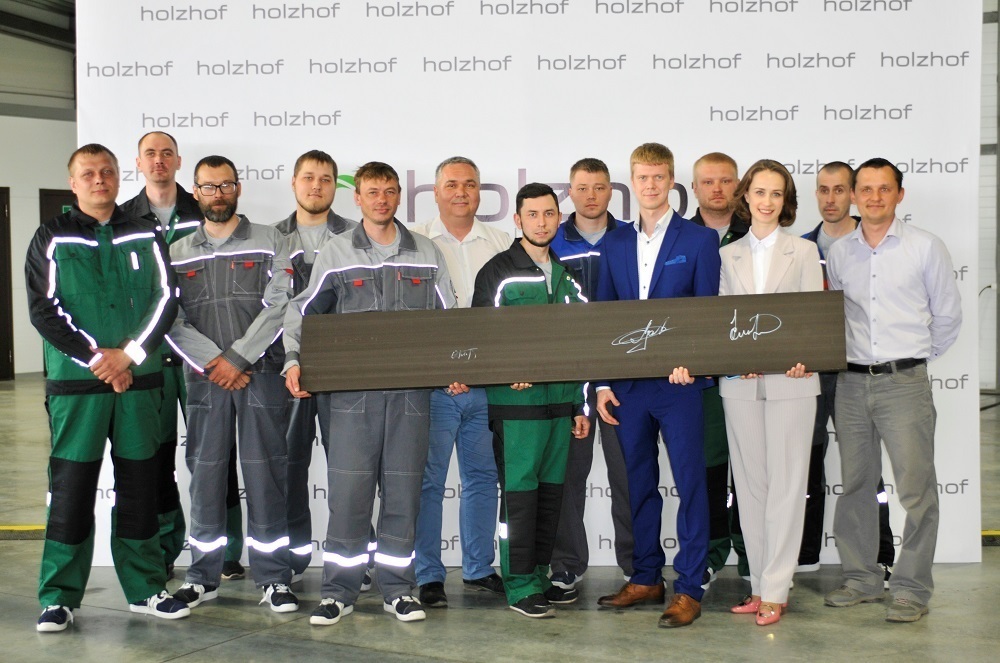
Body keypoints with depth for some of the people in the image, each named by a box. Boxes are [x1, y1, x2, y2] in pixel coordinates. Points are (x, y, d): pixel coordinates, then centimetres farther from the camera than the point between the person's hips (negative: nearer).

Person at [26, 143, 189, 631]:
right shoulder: (52, 239, 5)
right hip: (76, 384, -2)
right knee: (71, 486, -1)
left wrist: (129, 354, -10)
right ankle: (59, 598, 8)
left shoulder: (144, 237, 11)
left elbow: (166, 298, 4)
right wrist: (95, 358, -12)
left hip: (139, 380, 2)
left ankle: (146, 589, 17)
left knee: (139, 485, 7)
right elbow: (44, 309, -3)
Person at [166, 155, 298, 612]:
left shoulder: (269, 243, 6)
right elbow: (171, 321, 3)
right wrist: (214, 363, -9)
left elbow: (278, 307, -5)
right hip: (203, 378, 2)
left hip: (260, 374, -2)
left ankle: (273, 578, 5)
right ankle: (203, 576, 16)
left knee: (265, 474, -2)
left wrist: (237, 358, -11)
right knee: (205, 473, 5)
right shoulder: (178, 253, 13)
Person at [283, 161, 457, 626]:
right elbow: (302, 313, 7)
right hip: (350, 391, -1)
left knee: (402, 490, 6)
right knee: (348, 490, -3)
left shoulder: (427, 255, 11)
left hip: (411, 390, 2)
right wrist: (294, 361, -9)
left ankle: (398, 588, 16)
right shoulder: (335, 253, 7)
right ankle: (339, 590, 8)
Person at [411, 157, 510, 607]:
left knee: (483, 476, 11)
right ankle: (428, 576, 10)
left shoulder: (500, 244, 12)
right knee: (428, 480, 0)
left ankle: (479, 568, 24)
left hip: (488, 383, 4)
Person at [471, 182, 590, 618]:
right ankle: (520, 586, 5)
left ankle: (539, 576, 20)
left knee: (551, 492, 9)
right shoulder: (498, 272, -1)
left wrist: (580, 406, 16)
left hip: (560, 403, 6)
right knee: (520, 492, -3)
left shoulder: (565, 275, 15)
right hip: (516, 403, -5)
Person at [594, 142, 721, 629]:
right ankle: (645, 578, 24)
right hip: (629, 383, 4)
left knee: (690, 483, -1)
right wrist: (602, 382, 5)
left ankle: (689, 589, 7)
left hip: (679, 381, -4)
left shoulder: (699, 240, 0)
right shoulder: (615, 244, 12)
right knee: (639, 483, 12)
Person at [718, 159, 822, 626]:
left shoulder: (804, 251, 7)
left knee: (785, 483, -3)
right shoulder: (728, 255, 12)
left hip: (789, 380, -2)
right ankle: (759, 584, 15)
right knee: (749, 483, 6)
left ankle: (775, 590, 2)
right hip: (740, 382, 2)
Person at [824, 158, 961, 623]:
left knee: (915, 489, -4)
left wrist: (916, 358, 10)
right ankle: (861, 578, 22)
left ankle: (912, 588, 6)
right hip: (852, 382, 4)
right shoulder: (839, 253, 8)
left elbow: (948, 315, 6)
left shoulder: (926, 247, -1)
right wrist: (856, 356, 10)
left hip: (904, 383, -3)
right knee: (855, 486, 10)